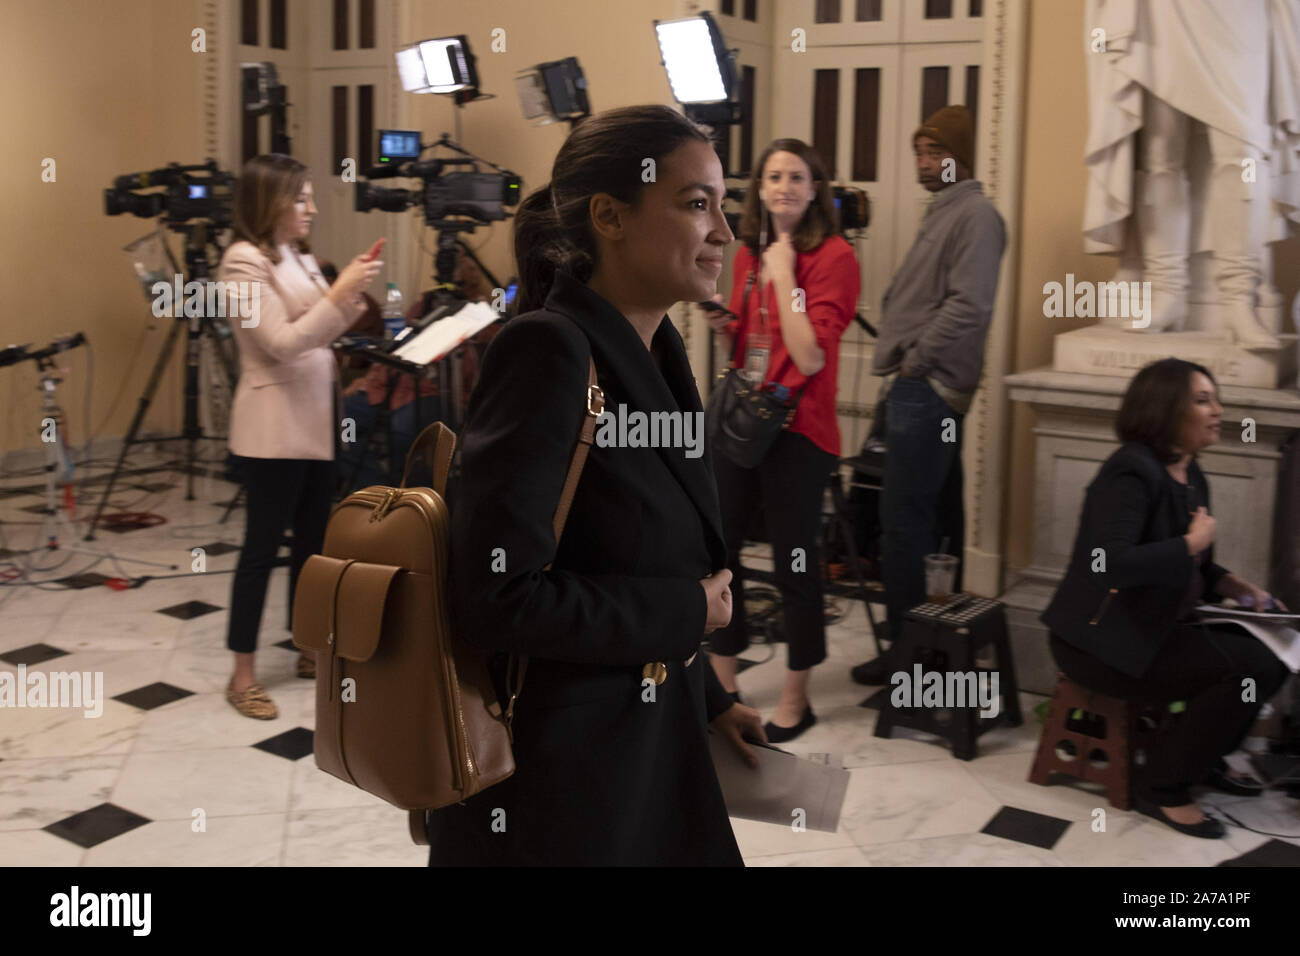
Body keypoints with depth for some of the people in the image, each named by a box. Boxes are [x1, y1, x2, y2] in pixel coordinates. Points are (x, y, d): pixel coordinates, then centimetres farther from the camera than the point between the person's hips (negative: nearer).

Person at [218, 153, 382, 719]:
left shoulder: (298, 258, 12)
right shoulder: (244, 261, -12)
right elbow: (282, 344, -18)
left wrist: (353, 298, 0)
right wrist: (340, 291, -20)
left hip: (314, 424, 8)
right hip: (273, 432, -8)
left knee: (312, 541, 14)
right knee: (262, 547, -2)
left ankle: (310, 651, 26)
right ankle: (242, 674, 8)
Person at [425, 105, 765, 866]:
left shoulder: (660, 356, 4)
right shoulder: (547, 354, -20)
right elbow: (500, 597, -26)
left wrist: (707, 699, 12)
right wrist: (688, 611, -17)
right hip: (549, 781, -7)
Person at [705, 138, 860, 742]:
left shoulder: (834, 257, -8)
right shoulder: (748, 254, 12)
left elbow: (810, 356, -18)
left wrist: (783, 276, -15)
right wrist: (721, 328, -1)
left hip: (797, 432, -7)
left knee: (795, 566, 1)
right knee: (715, 551, 10)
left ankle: (795, 701, 18)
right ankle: (723, 689, 27)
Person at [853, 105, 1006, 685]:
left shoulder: (976, 215, -9)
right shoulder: (941, 214, 21)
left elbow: (967, 305, -20)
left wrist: (914, 361, -13)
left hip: (928, 392, -10)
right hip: (919, 392, 10)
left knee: (904, 522, -8)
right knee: (937, 518, 13)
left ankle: (907, 647, -1)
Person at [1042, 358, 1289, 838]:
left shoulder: (1190, 477, 10)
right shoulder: (1132, 472, -19)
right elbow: (1111, 562, -33)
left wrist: (1230, 584, 3)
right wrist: (1191, 543, -22)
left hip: (1157, 628, 9)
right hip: (1104, 641, -9)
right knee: (1252, 666, -19)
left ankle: (1207, 756, 22)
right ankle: (1164, 786, -5)